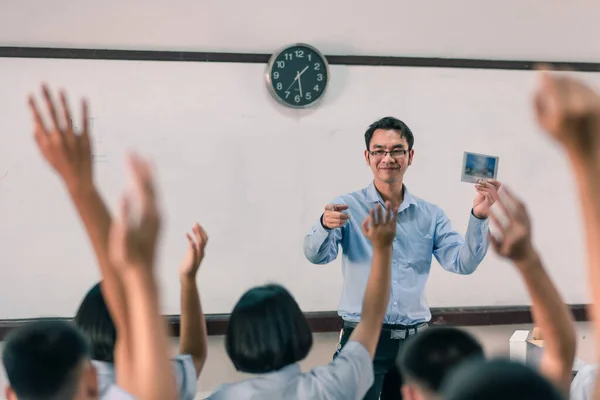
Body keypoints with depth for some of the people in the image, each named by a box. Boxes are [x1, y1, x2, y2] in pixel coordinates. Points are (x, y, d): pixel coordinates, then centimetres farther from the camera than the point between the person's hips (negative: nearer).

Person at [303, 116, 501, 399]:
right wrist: (326, 225, -36)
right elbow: (317, 255, -14)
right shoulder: (348, 207, -1)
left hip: (413, 341, 3)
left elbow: (463, 263, -1)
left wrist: (478, 217, -17)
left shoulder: (430, 215, 8)